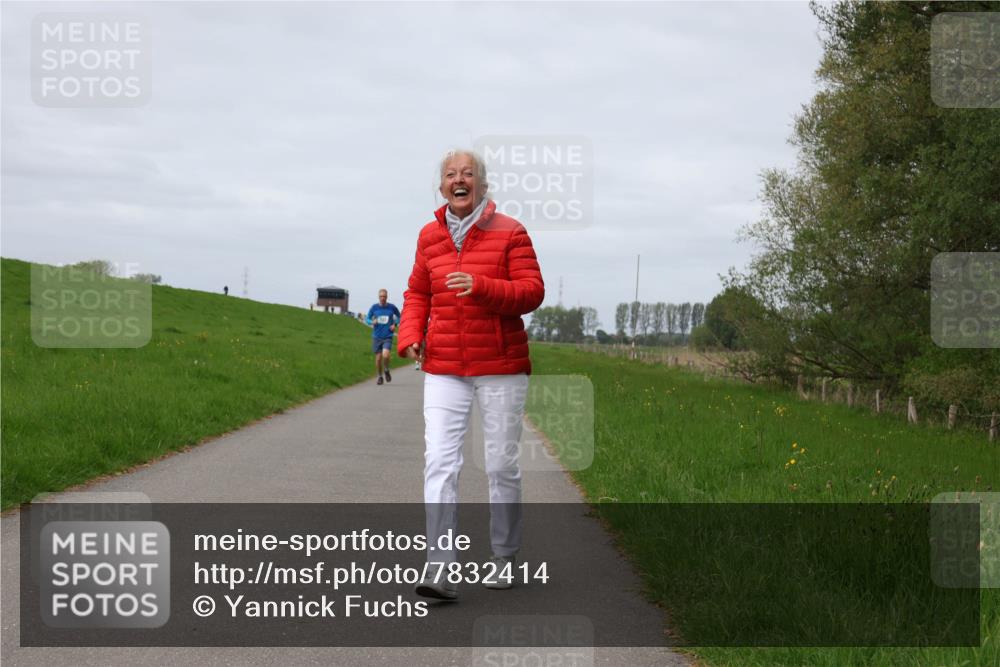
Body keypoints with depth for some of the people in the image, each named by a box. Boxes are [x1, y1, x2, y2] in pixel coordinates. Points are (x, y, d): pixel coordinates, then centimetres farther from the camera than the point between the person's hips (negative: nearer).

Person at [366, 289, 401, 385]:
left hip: (387, 337, -2)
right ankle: (380, 377, 24)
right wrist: (372, 322, -14)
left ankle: (386, 370, 9)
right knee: (378, 358, 4)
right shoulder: (374, 307, 0)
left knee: (385, 355, -21)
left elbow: (399, 317, 15)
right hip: (376, 337, 2)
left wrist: (395, 324, -3)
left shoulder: (392, 307, -1)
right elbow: (367, 319, 8)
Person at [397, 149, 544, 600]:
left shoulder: (509, 232, -3)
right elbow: (418, 293, 16)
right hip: (443, 369, 2)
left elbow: (532, 291, -9)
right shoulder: (430, 235, 9)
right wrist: (410, 336, -1)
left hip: (501, 367, -2)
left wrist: (480, 286, -24)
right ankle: (441, 570, -14)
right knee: (439, 462, -10)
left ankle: (504, 558, 23)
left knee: (502, 464, 5)